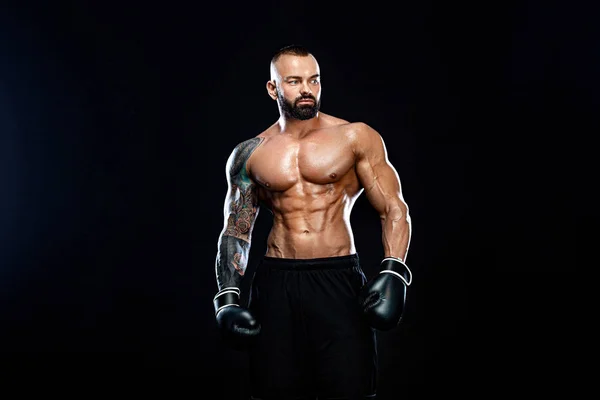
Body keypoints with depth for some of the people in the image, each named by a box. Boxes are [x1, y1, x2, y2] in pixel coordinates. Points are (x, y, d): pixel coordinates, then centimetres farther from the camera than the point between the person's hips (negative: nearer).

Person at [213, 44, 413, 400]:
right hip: (276, 284, 2)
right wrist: (227, 298, 2)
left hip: (339, 280, -2)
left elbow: (394, 209, 0)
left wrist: (394, 273, -15)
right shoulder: (250, 155, 8)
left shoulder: (355, 138, 2)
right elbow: (237, 232, 13)